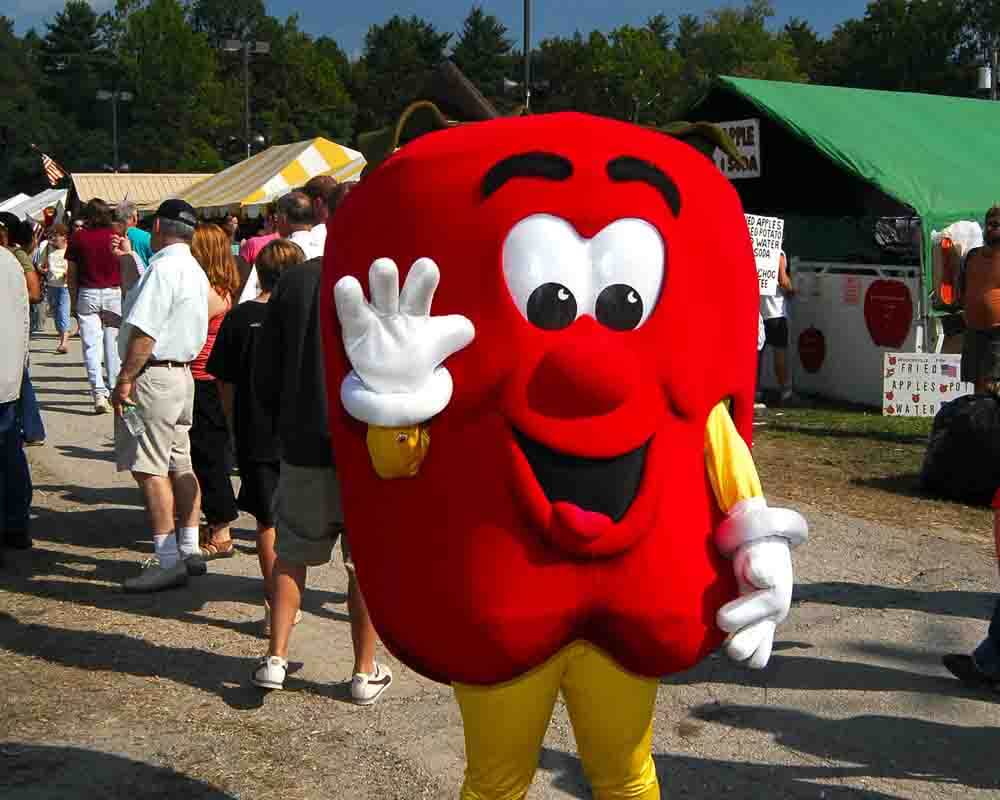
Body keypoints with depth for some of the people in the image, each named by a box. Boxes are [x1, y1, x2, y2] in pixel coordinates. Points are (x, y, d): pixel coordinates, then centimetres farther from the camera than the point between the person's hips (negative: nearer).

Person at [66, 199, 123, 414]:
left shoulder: (78, 238, -2)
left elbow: (71, 274, 1)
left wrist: (73, 302, 10)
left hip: (87, 294, -1)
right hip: (114, 294, 1)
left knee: (91, 345, -1)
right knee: (113, 343, 11)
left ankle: (99, 392, -13)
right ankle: (115, 388, 16)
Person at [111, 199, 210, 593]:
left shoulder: (164, 267, -17)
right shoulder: (194, 270, 14)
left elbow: (145, 332, -22)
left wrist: (124, 380, -17)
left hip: (154, 376, -10)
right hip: (182, 372, 10)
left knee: (149, 469, -7)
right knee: (179, 465, 14)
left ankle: (168, 562, -6)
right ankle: (189, 550, 21)